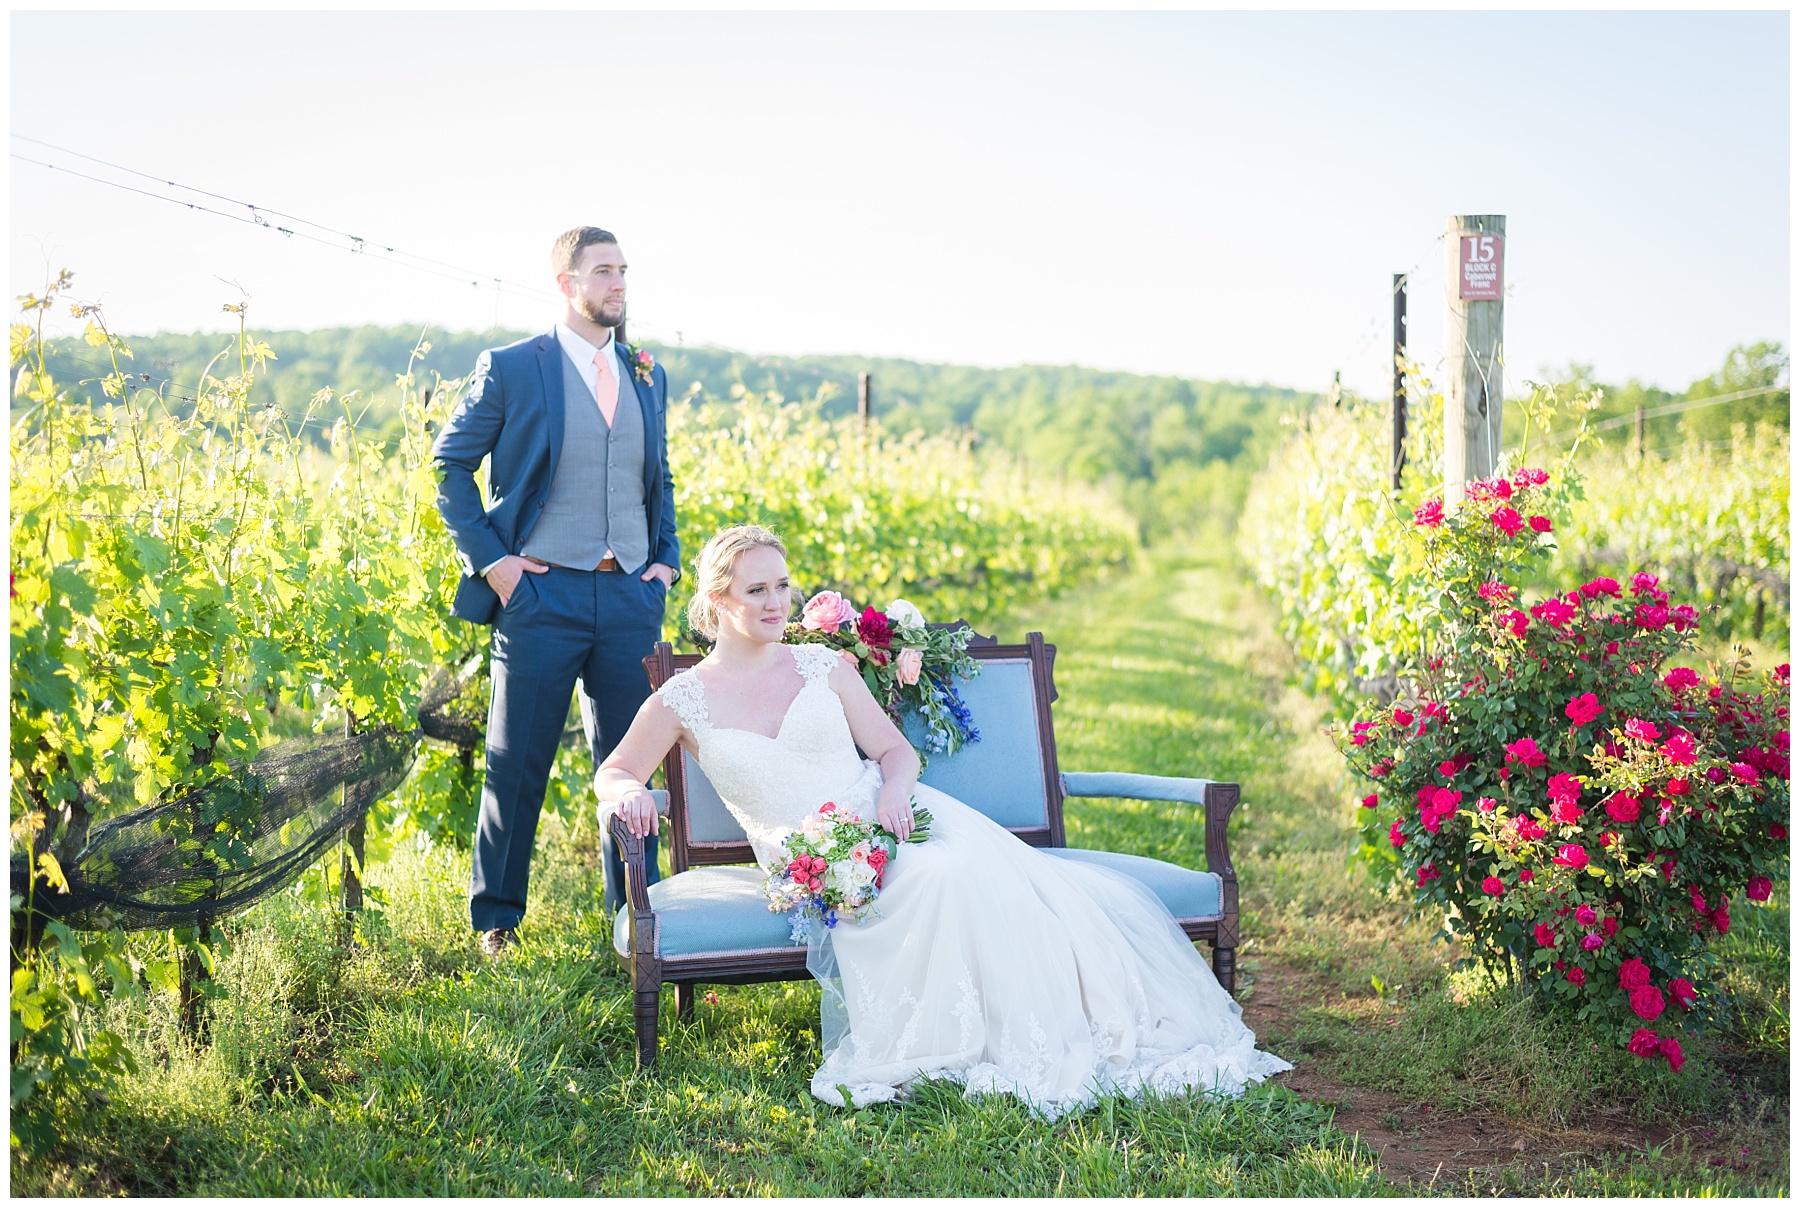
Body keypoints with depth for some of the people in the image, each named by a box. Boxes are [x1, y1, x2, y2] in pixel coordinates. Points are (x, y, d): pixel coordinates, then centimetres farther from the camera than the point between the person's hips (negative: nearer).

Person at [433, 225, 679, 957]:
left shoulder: (647, 376, 14)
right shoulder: (511, 369, -2)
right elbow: (450, 464, 1)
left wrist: (667, 559, 10)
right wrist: (489, 559, -7)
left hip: (631, 596, 4)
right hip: (542, 594, -4)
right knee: (519, 765, 3)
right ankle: (496, 919, 16)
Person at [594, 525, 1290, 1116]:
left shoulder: (824, 667, 12)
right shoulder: (683, 701, 5)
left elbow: (897, 751, 13)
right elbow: (613, 774, 10)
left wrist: (893, 790, -11)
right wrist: (629, 794, -15)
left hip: (891, 818, 3)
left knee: (997, 870, -26)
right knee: (949, 876, -34)